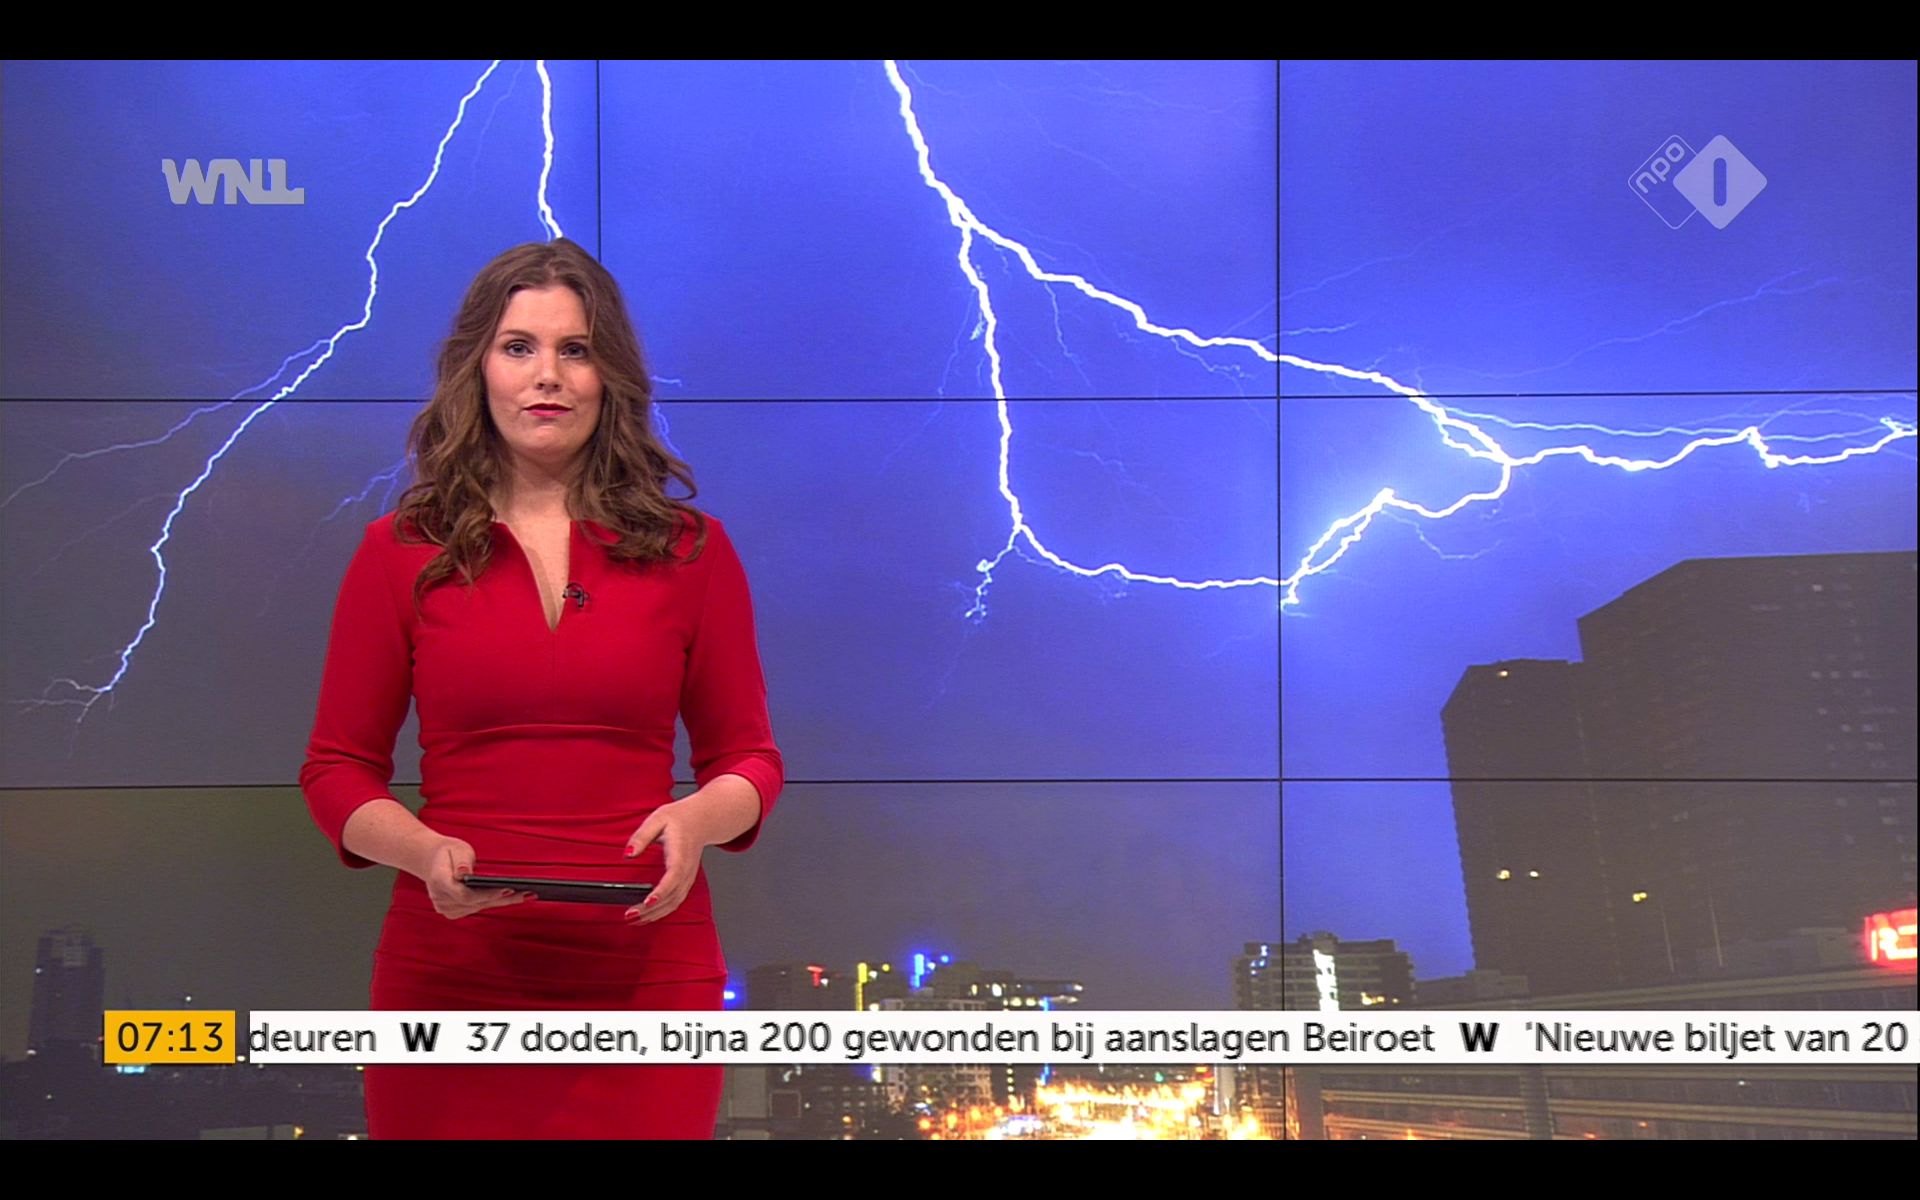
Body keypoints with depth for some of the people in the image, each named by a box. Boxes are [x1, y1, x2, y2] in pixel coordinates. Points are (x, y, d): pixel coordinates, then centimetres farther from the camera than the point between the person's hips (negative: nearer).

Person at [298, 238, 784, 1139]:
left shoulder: (689, 550, 6)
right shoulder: (402, 552, 4)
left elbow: (748, 757, 10)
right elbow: (337, 768, 6)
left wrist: (697, 819, -12)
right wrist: (425, 852, -13)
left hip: (643, 981, 0)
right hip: (450, 979, 0)